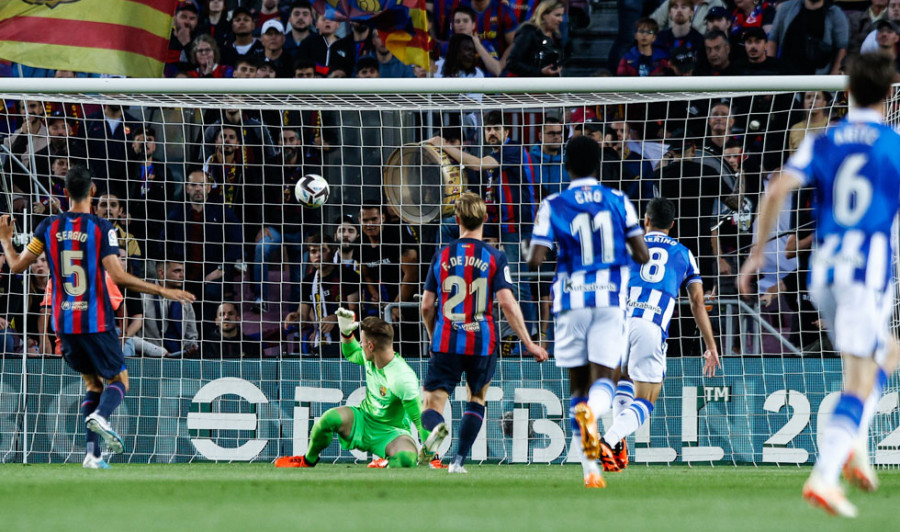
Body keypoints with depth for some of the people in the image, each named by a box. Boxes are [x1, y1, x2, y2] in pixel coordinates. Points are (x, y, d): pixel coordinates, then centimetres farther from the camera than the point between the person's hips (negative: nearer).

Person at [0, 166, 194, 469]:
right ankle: (100, 416, -25)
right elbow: (117, 276, -18)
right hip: (96, 323, -4)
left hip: (64, 323, 4)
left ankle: (92, 452, 2)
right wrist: (163, 292, -13)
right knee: (119, 380, 10)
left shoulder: (49, 228, 1)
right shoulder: (101, 228, -10)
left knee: (92, 382, 19)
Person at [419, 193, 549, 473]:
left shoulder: (442, 256, 4)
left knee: (432, 405, 1)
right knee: (477, 398, 22)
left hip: (446, 342, 0)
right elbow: (507, 303, -11)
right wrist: (529, 344, -6)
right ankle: (459, 460, 11)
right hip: (482, 343, 0)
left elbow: (426, 306, 6)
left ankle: (437, 427, -35)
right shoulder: (495, 257, -2)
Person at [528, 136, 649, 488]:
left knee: (578, 383, 10)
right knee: (604, 379, -3)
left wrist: (534, 256, 15)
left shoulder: (553, 206, -1)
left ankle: (590, 469, 7)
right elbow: (642, 255, 2)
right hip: (610, 299, 0)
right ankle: (592, 411, -40)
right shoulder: (619, 202, 4)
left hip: (571, 300, 0)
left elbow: (535, 261, -8)